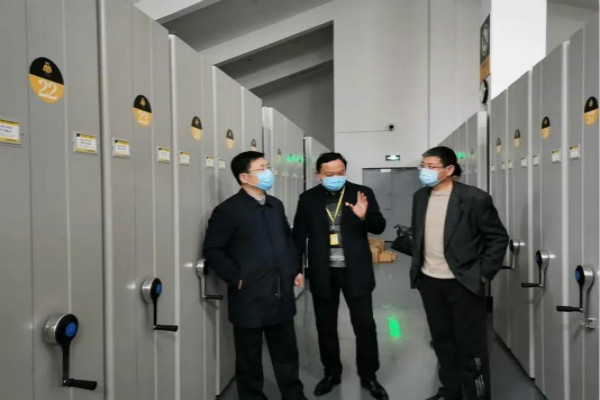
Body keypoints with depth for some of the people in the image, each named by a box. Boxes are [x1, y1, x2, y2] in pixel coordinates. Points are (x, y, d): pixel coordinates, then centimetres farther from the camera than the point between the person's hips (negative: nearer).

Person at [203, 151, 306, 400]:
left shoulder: (276, 205, 9)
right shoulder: (228, 210, -12)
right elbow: (212, 250, -12)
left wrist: (294, 269, 12)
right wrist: (236, 278, -14)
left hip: (281, 295, 6)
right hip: (250, 298, -6)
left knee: (287, 354, 19)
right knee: (250, 359, 12)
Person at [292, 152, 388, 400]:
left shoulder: (363, 193, -2)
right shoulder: (308, 198, 1)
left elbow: (379, 227, -4)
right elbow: (299, 235, 3)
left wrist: (365, 216, -25)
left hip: (356, 271, -1)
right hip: (323, 273, 2)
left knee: (365, 325, 7)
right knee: (326, 327, 14)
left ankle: (368, 376, 27)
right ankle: (332, 373, 33)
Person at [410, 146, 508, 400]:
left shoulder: (474, 198, -13)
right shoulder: (420, 197, 5)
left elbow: (498, 237, -8)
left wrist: (484, 273, -10)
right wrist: (416, 267, 11)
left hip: (463, 283, -5)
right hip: (429, 281, 6)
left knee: (471, 345, 6)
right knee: (442, 341, 18)